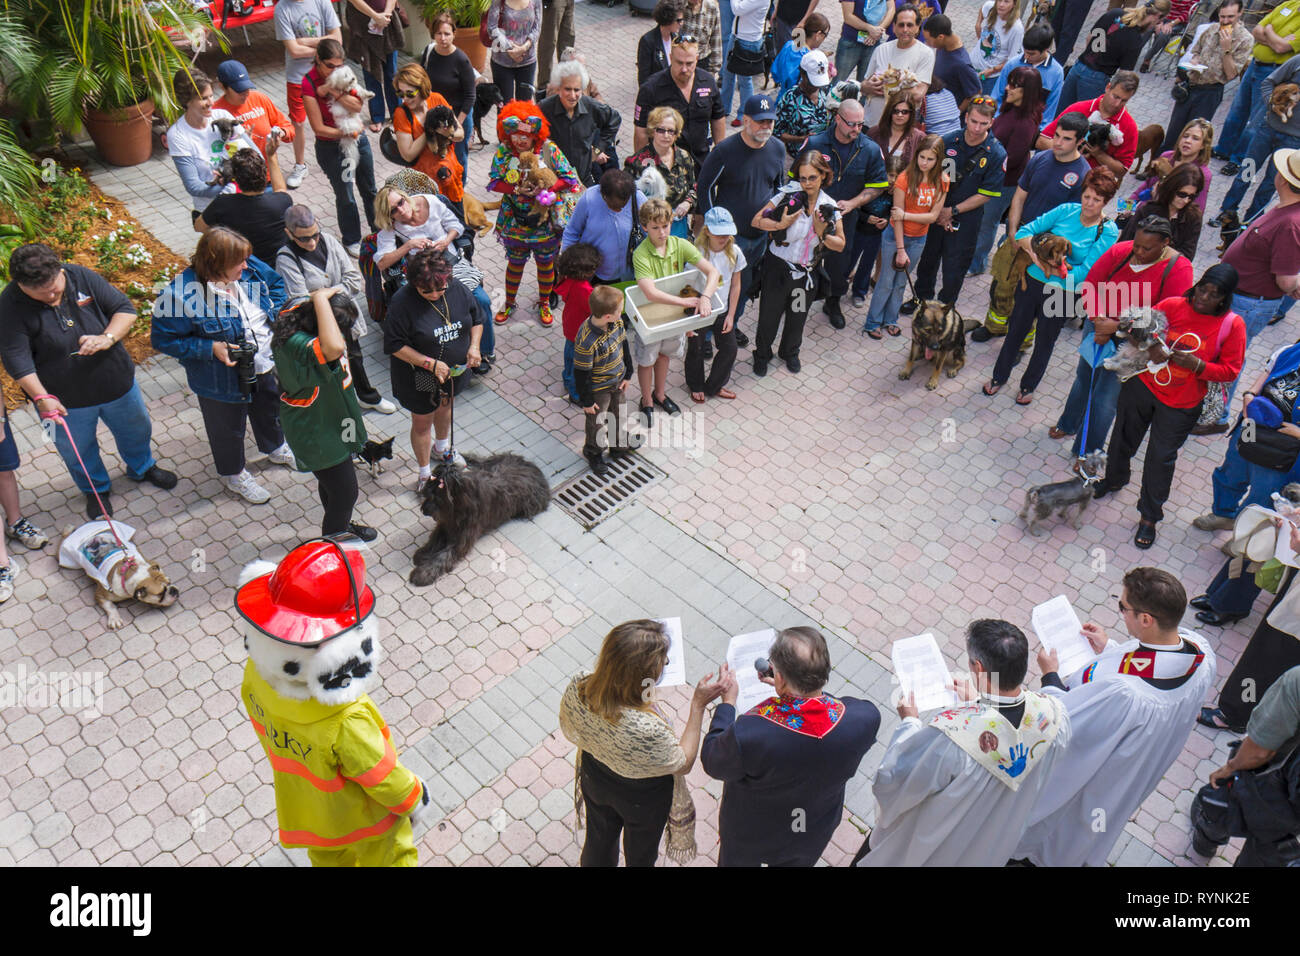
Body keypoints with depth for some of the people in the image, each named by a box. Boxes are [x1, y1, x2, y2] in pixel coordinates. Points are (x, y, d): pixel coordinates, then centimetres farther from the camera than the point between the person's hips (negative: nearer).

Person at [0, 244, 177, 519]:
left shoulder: (81, 277, -14)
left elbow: (125, 309, -10)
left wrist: (107, 337, -28)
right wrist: (41, 398, -32)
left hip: (116, 382, 2)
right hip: (65, 399, -2)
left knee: (136, 430, 25)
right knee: (78, 452, 19)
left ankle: (143, 468, 56)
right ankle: (96, 489, 49)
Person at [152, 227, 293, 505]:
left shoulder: (251, 269, -16)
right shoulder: (181, 294, -31)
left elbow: (277, 283, 6)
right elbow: (164, 339, -22)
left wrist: (275, 315, -9)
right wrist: (210, 349, -30)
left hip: (265, 366, 6)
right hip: (222, 381, -6)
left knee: (270, 409, 32)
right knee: (228, 430, 20)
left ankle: (275, 448, 64)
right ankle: (233, 474, 49)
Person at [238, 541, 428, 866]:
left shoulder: (257, 672, -28)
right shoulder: (347, 723, -46)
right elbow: (384, 779, -28)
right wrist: (412, 798, -6)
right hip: (362, 819, -5)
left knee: (328, 858, 36)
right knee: (390, 853, 28)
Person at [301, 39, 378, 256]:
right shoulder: (309, 83, -19)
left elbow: (357, 106, -15)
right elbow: (319, 128, -20)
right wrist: (346, 134, -25)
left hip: (357, 138, 5)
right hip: (331, 147, -5)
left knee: (369, 189, 19)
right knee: (345, 196, 7)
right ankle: (351, 240, 26)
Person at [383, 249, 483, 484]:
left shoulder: (457, 290, -13)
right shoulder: (402, 302, -27)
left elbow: (476, 319, 4)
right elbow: (394, 345, -23)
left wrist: (474, 346, -13)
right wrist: (431, 364, -28)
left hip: (454, 369, 5)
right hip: (419, 378, -5)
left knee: (445, 407, 30)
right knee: (422, 423, 11)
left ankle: (442, 447, 60)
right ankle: (425, 473, 33)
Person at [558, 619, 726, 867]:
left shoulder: (577, 689, -31)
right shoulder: (648, 730, -45)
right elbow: (683, 764, -23)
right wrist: (698, 705, -22)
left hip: (595, 779, 4)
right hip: (644, 798, -4)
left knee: (598, 845, 34)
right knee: (640, 856, 30)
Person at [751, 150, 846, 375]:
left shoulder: (830, 207, -3)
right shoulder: (789, 195, -13)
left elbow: (840, 245, 0)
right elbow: (756, 221, -11)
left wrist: (822, 233, -18)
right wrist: (780, 225, -26)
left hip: (807, 272, 3)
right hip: (778, 268, -3)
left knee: (798, 316, 19)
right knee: (769, 314, 8)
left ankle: (790, 352, 45)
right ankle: (762, 355, 33)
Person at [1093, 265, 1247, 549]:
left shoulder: (1232, 325, -12)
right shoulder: (1172, 306, -10)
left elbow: (1230, 370, -9)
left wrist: (1196, 365, -25)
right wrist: (1150, 348, -20)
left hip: (1180, 404, -2)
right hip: (1142, 384, 2)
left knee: (1161, 456, 5)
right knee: (1124, 436, 19)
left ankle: (1149, 516, 21)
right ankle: (1114, 478, 50)